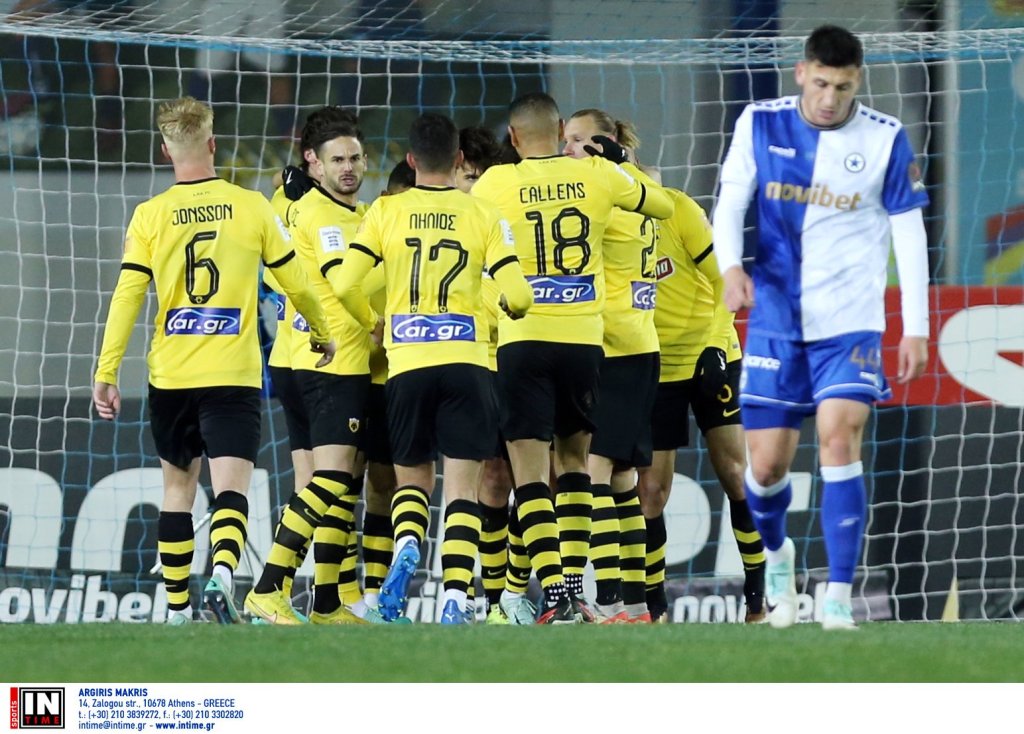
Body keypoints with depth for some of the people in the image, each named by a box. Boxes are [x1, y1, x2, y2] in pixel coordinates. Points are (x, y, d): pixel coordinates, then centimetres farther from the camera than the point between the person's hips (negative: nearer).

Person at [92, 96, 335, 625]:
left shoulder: (150, 216, -1)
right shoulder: (250, 207, -1)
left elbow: (127, 296, -5)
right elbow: (295, 282, 7)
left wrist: (106, 372, 0)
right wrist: (323, 333, 25)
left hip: (170, 376, 2)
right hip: (234, 376, -2)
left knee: (177, 486, 17)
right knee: (230, 488, -7)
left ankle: (176, 606, 21)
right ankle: (223, 573, -35)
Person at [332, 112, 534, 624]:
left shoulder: (387, 212, 3)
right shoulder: (482, 216, 2)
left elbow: (345, 285, -3)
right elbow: (518, 295, -4)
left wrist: (372, 323, 17)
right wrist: (508, 311, 20)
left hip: (406, 364, 1)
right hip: (466, 361, -1)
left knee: (412, 480, 16)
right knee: (462, 487, 3)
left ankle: (406, 546, -15)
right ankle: (455, 598, -10)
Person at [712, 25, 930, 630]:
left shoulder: (886, 140, -4)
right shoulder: (760, 125, 0)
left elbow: (909, 234, 0)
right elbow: (730, 202, -1)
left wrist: (916, 327, -4)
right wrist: (731, 266, -21)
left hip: (850, 324, -2)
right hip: (776, 322, 2)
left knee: (839, 438, -19)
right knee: (767, 465, 2)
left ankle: (839, 598, -16)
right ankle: (777, 553, 35)